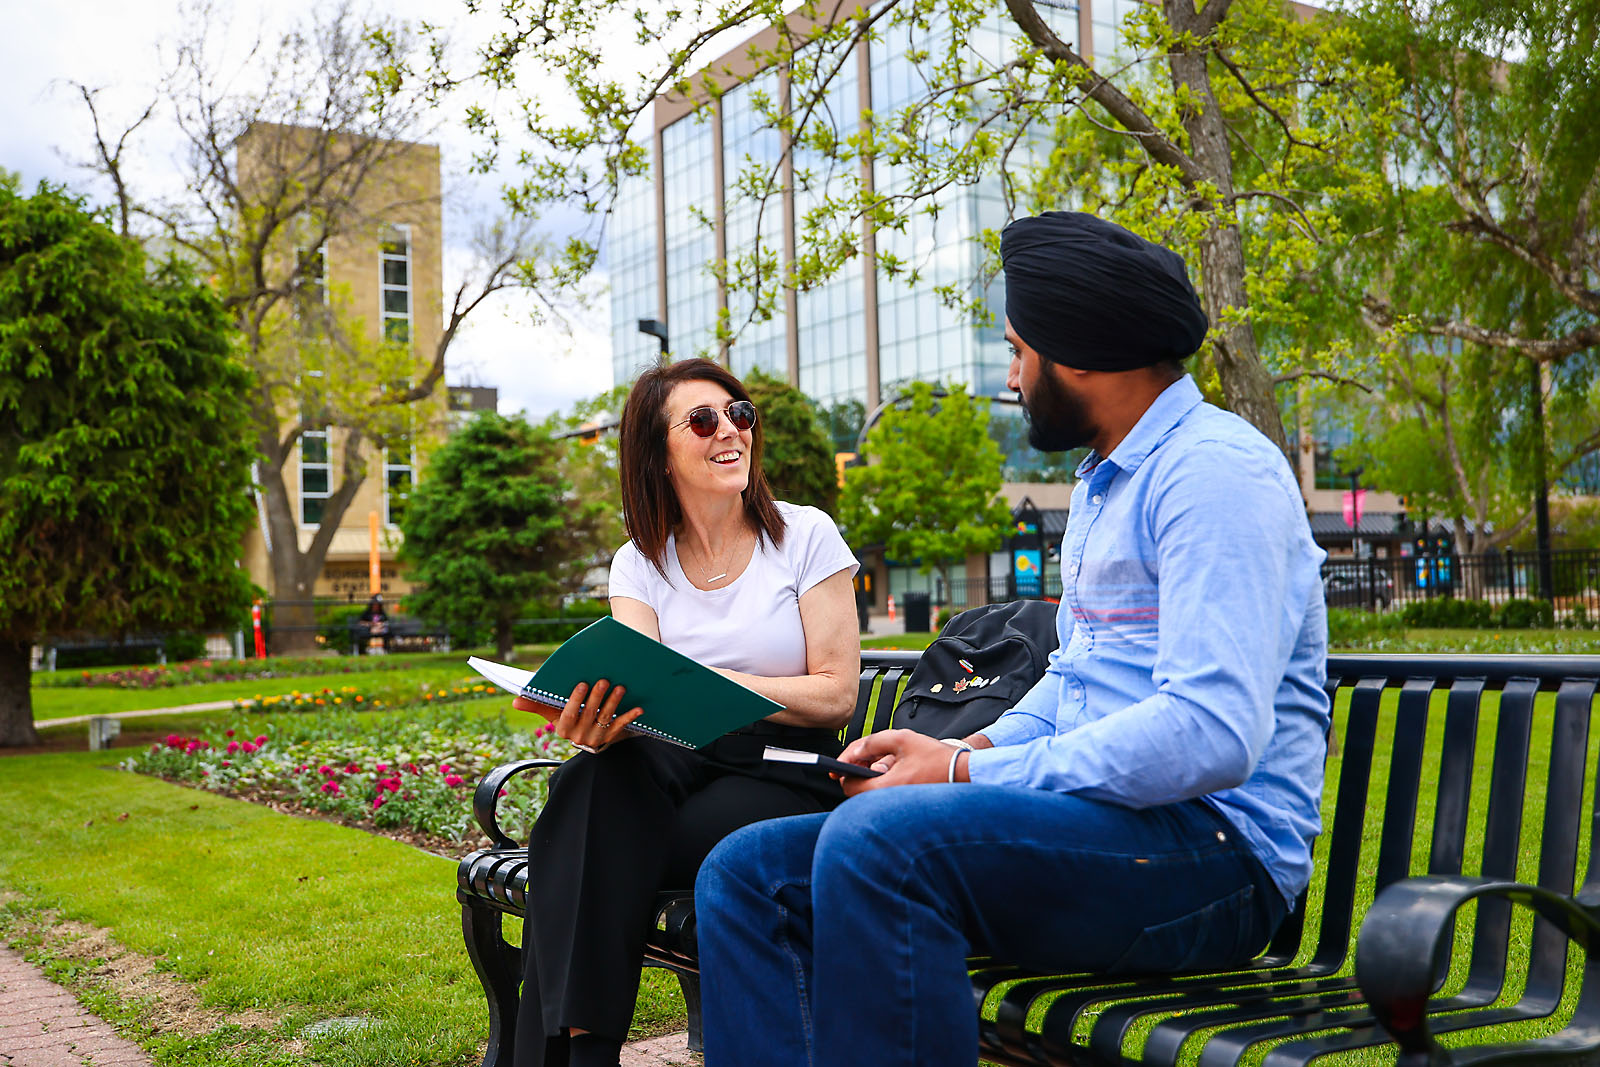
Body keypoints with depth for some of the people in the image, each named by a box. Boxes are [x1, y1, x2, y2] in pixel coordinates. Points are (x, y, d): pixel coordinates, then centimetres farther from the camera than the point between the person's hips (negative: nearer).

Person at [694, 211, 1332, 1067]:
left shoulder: (1214, 469, -12)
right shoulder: (1101, 482, 22)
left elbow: (1212, 733, -23)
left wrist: (967, 773, -18)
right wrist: (967, 747, 5)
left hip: (1212, 844, -9)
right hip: (1091, 820, 10)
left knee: (875, 839, -34)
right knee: (746, 873, -4)